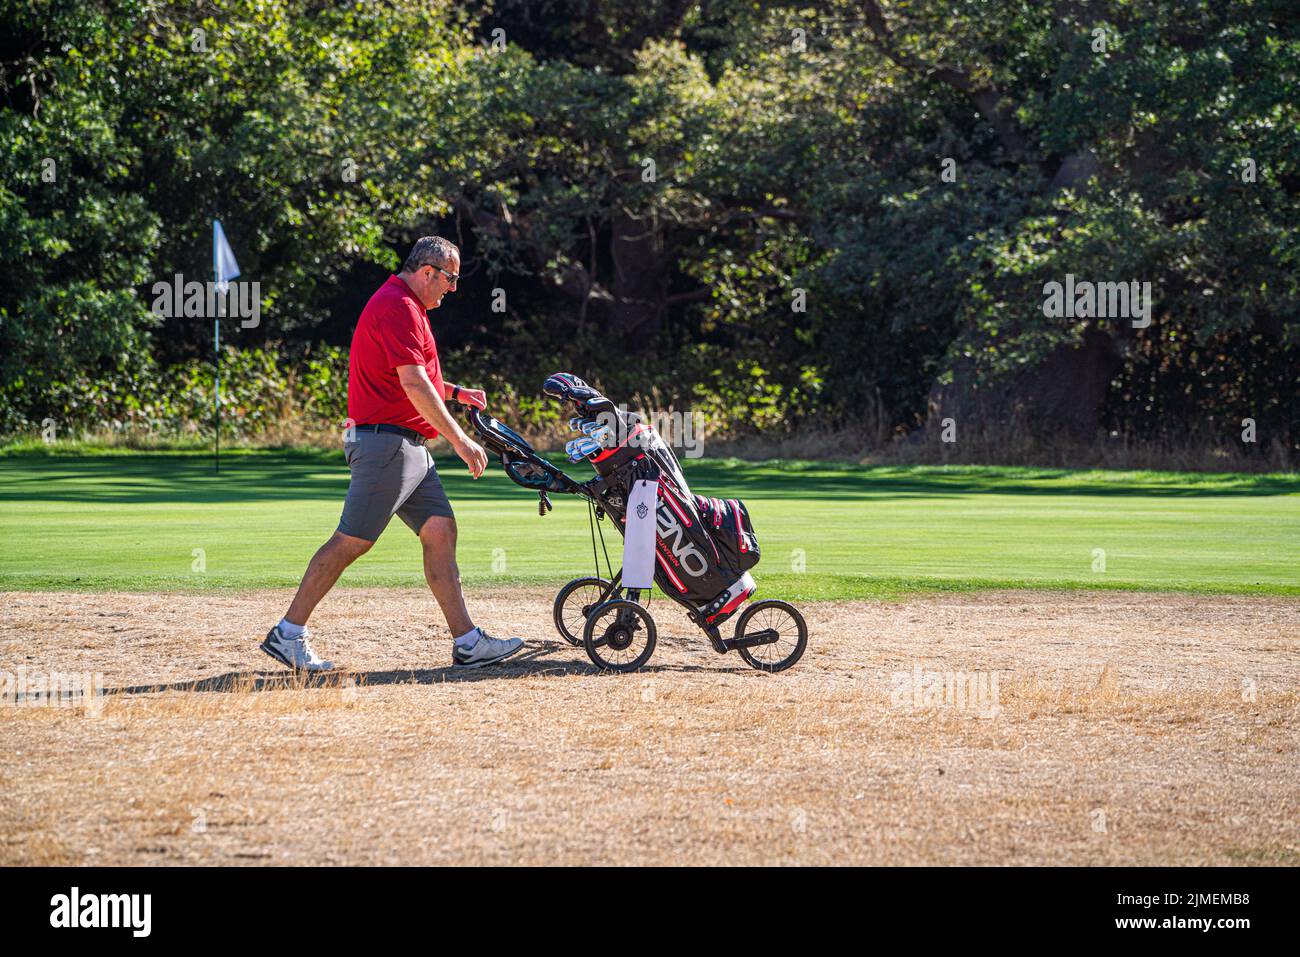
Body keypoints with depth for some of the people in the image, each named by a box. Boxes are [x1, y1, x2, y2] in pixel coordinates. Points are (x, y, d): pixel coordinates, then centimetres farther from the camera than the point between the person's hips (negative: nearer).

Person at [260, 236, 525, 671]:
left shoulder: (403, 305, 21)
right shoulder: (397, 306, -14)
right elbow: (414, 384, -21)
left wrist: (454, 392, 23)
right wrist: (460, 440, -20)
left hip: (409, 447, 11)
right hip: (386, 441, -11)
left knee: (440, 530, 4)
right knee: (352, 540, -9)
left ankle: (467, 643, 3)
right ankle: (288, 633, -4)